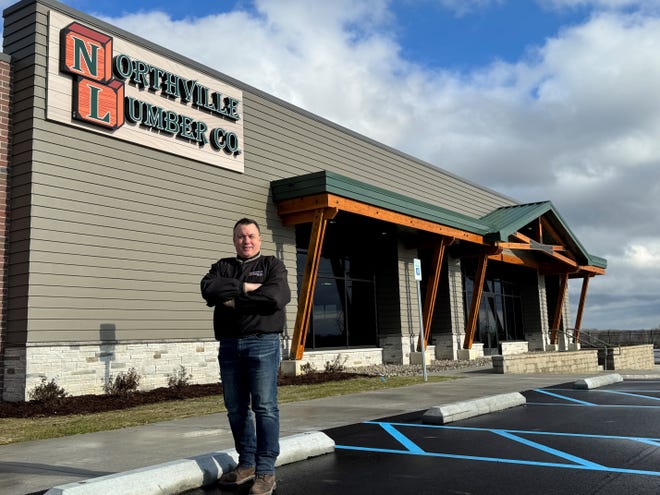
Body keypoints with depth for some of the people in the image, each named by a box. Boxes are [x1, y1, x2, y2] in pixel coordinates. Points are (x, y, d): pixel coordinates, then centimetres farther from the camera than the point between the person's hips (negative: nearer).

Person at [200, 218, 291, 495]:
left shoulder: (272, 266, 8)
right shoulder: (222, 267, 18)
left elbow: (274, 297, -13)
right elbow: (209, 288, -5)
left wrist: (234, 300, -7)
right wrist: (245, 287, -10)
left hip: (262, 343, -4)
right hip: (229, 345, 4)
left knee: (265, 407, -7)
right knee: (236, 408, 8)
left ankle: (265, 471, -3)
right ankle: (246, 464, 21)